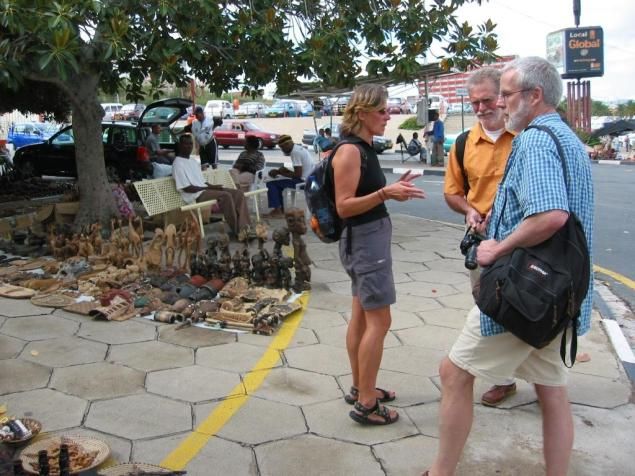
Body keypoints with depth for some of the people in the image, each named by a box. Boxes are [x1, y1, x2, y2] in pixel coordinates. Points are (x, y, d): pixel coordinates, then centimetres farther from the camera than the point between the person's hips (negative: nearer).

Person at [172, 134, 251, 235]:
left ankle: (244, 227, -15)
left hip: (204, 190, 9)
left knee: (238, 193, -8)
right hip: (195, 195, -9)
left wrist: (212, 186, -1)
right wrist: (209, 187, -15)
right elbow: (186, 188, -15)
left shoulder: (193, 161, 22)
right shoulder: (178, 163, -8)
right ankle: (237, 230, -22)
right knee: (226, 196, -30)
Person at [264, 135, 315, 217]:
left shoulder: (295, 152, -17)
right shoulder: (299, 149, 15)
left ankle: (277, 210, 0)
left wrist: (281, 173, -8)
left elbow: (298, 175, -21)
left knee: (271, 183, -7)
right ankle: (281, 209, 22)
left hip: (303, 181, -11)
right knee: (278, 182, 25)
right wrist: (286, 171, 9)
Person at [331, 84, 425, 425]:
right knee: (379, 321, -6)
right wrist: (385, 193, -28)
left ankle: (360, 388, 28)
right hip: (364, 239, -10)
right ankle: (366, 403, 3)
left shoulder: (365, 149, 12)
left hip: (372, 237, 10)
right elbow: (344, 206, -20)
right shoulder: (349, 151, -16)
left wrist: (394, 190, 8)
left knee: (361, 316, 16)